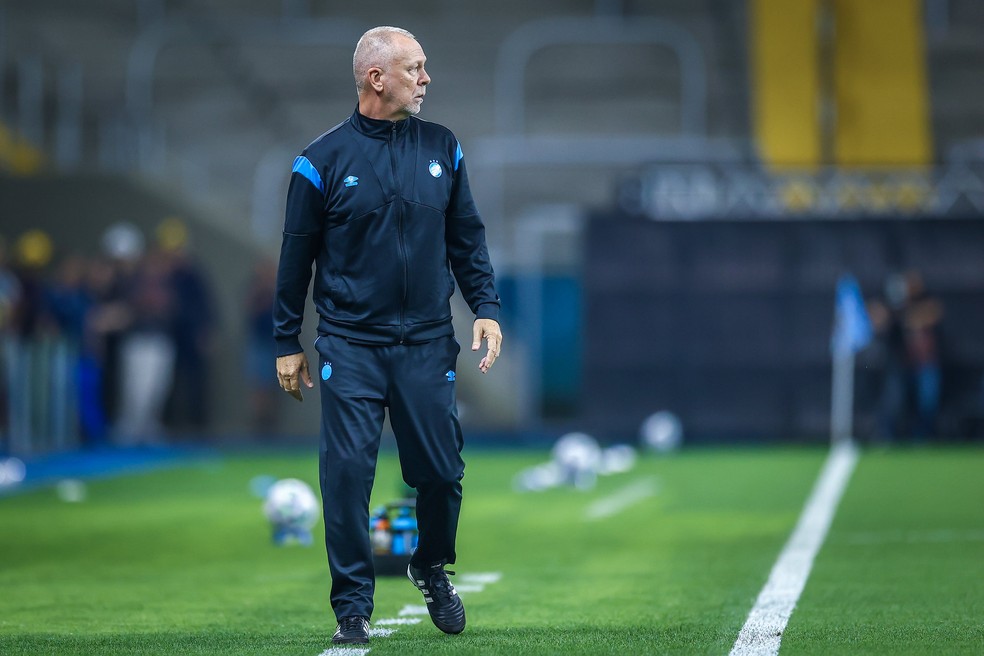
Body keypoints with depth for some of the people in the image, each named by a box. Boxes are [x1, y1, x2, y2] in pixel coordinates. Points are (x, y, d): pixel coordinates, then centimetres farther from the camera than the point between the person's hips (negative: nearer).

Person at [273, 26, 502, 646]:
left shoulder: (441, 148, 6)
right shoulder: (324, 160, -4)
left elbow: (467, 236, 13)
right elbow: (296, 255, 3)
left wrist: (486, 306, 2)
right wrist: (288, 344, 5)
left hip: (427, 344, 3)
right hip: (349, 347, -2)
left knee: (442, 471, 3)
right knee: (348, 473, -7)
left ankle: (433, 571, 30)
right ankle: (353, 606, 3)